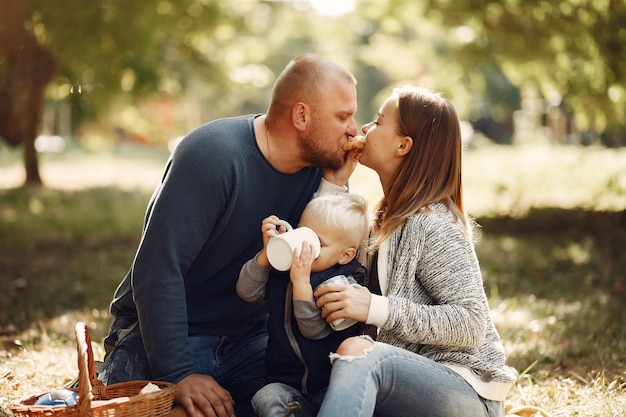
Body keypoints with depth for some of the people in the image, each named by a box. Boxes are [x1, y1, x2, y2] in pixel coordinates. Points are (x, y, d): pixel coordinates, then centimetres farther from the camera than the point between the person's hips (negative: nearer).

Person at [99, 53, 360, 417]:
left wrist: (335, 189, -13)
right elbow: (158, 271, -23)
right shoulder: (214, 155, -21)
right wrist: (178, 374, -27)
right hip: (161, 335, -3)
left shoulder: (320, 166, -1)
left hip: (245, 339, 4)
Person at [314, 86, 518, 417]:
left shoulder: (432, 225, -14)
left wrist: (376, 308, -27)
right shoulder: (389, 218, 12)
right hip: (412, 382, 8)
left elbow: (472, 324, -18)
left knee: (357, 351, -38)